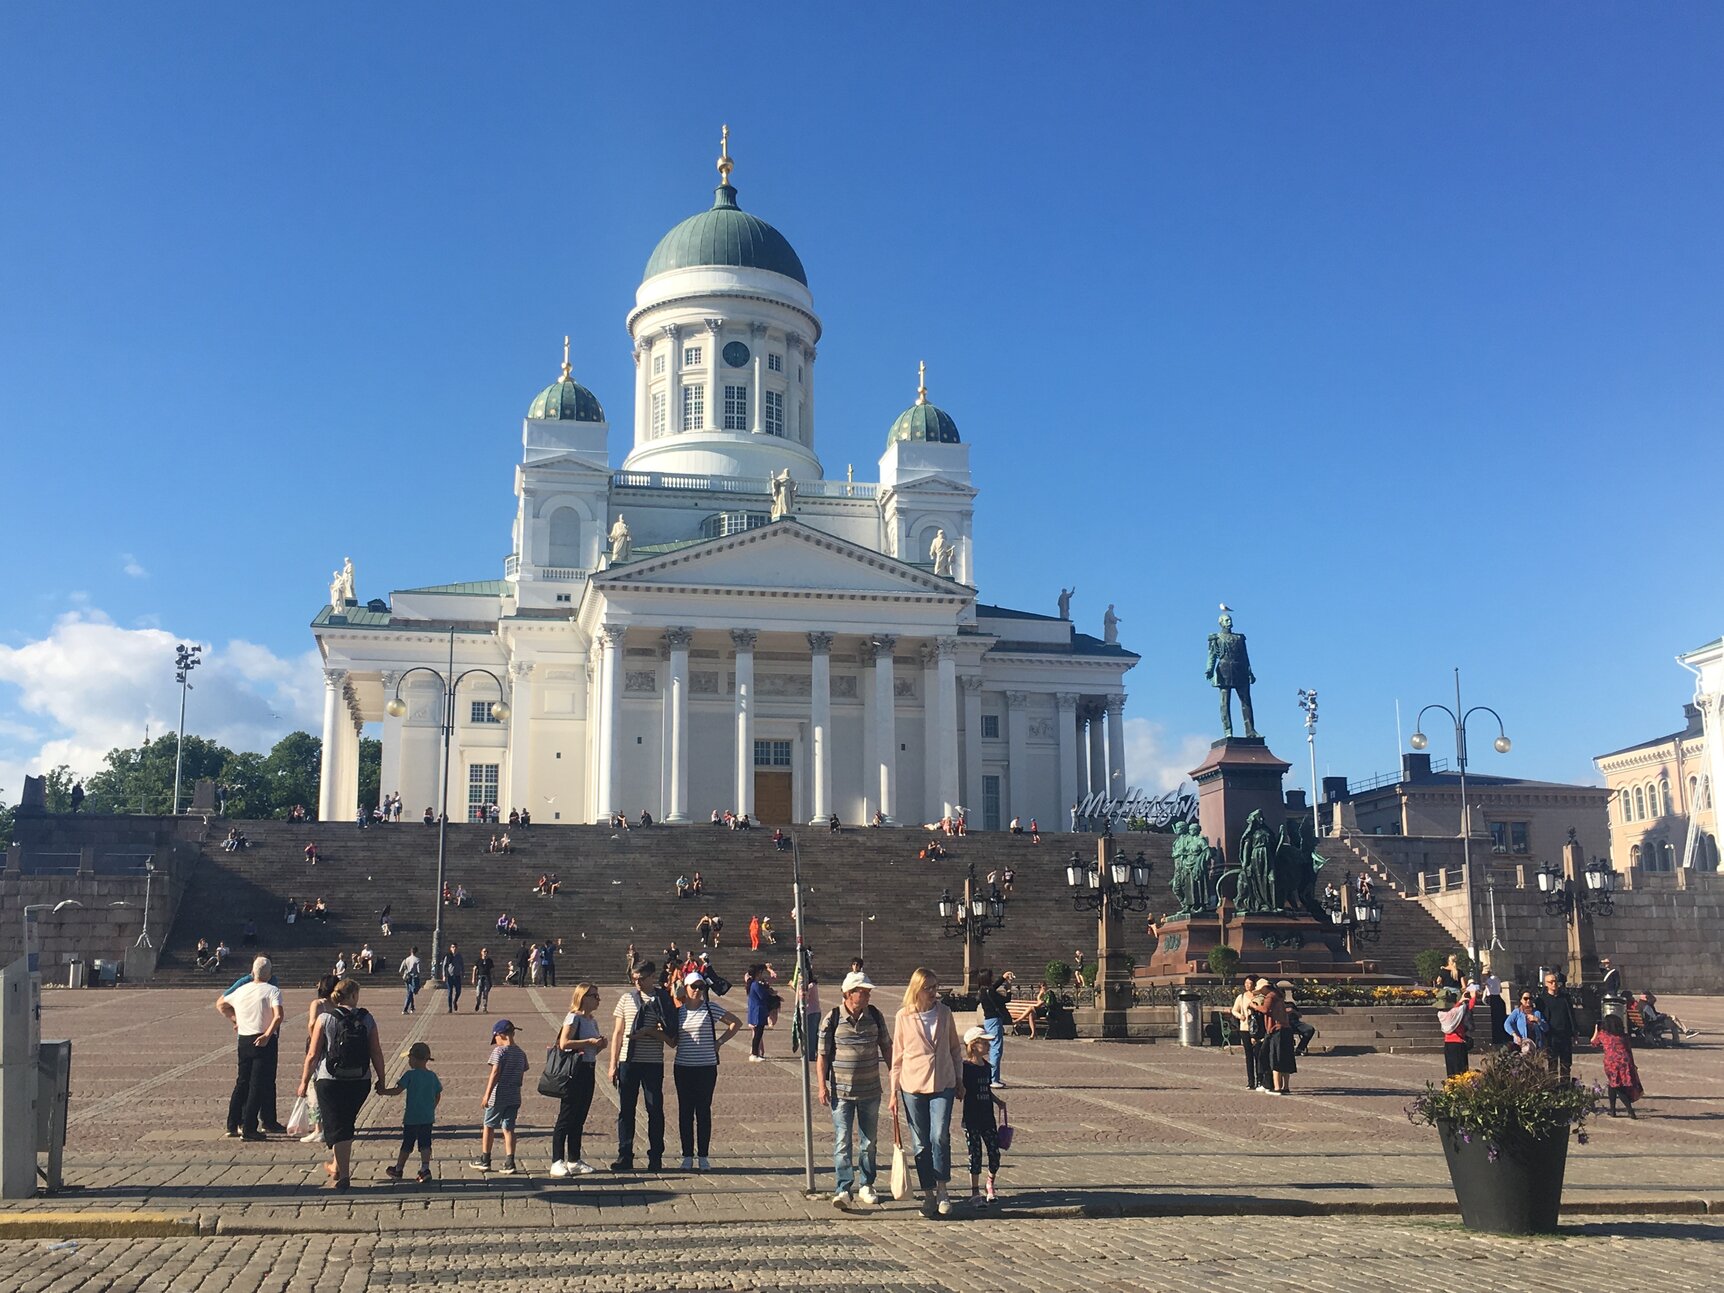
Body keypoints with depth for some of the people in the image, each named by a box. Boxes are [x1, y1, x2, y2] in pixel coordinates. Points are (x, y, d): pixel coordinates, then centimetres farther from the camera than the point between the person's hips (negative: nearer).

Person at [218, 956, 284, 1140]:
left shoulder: (241, 990, 10)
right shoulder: (272, 991, -8)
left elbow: (220, 1004, 25)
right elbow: (278, 1016, -22)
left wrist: (234, 1020, 26)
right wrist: (267, 1035, -22)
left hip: (244, 1040, 6)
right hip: (264, 1041, -6)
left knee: (242, 1083, 16)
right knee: (258, 1085, -2)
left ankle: (233, 1125, 19)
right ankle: (248, 1129, -4)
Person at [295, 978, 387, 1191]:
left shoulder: (325, 1020, -6)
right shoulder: (367, 1019, -3)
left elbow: (313, 1055, -5)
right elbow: (376, 1052, -2)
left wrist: (304, 1081, 6)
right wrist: (381, 1078, 9)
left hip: (330, 1081, -2)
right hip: (360, 1081, 2)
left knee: (336, 1128, 5)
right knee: (346, 1124, 22)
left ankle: (343, 1176, 2)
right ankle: (337, 1166, 33)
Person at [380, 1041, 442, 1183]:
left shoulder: (410, 1074, -11)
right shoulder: (432, 1076, 5)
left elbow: (398, 1090, -13)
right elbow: (438, 1096, 11)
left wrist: (383, 1091, 1)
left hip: (411, 1118, -3)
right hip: (428, 1118, 4)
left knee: (407, 1144, 9)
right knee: (425, 1144, 4)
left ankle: (398, 1169, 22)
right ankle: (425, 1169, -9)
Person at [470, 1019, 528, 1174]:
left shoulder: (499, 1051, -12)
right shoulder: (521, 1053, 7)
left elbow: (495, 1073, -17)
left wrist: (487, 1094, -15)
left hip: (498, 1096, -5)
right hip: (514, 1097, 5)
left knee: (488, 1126, 11)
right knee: (508, 1128, 7)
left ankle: (484, 1160, 19)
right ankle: (509, 1163, 0)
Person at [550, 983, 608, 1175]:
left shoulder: (593, 1022, 16)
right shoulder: (574, 1018, -9)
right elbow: (564, 1043, -21)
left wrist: (600, 1045, 3)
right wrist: (590, 1041, -19)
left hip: (588, 1070, 8)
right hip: (574, 1071, -8)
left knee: (579, 1118, 11)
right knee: (566, 1118, -6)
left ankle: (574, 1161, 17)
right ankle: (557, 1162, -4)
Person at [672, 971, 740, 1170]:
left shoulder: (711, 1008, -2)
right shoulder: (678, 1011, 5)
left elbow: (736, 1023, 4)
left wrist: (719, 1042, 0)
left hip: (706, 1067, -2)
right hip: (683, 1067, 2)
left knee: (703, 1111, 2)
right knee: (685, 1112, 5)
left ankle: (703, 1156, 9)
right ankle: (687, 1156, 13)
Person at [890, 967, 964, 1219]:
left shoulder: (944, 1013, 3)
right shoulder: (904, 1016, -2)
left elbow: (955, 1048, 13)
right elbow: (897, 1055, 3)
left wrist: (960, 1079, 12)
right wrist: (894, 1091, 2)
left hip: (942, 1085, 0)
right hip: (912, 1086, 0)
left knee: (940, 1137, -13)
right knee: (921, 1143, 5)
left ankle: (942, 1190, 2)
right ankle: (928, 1194, 17)